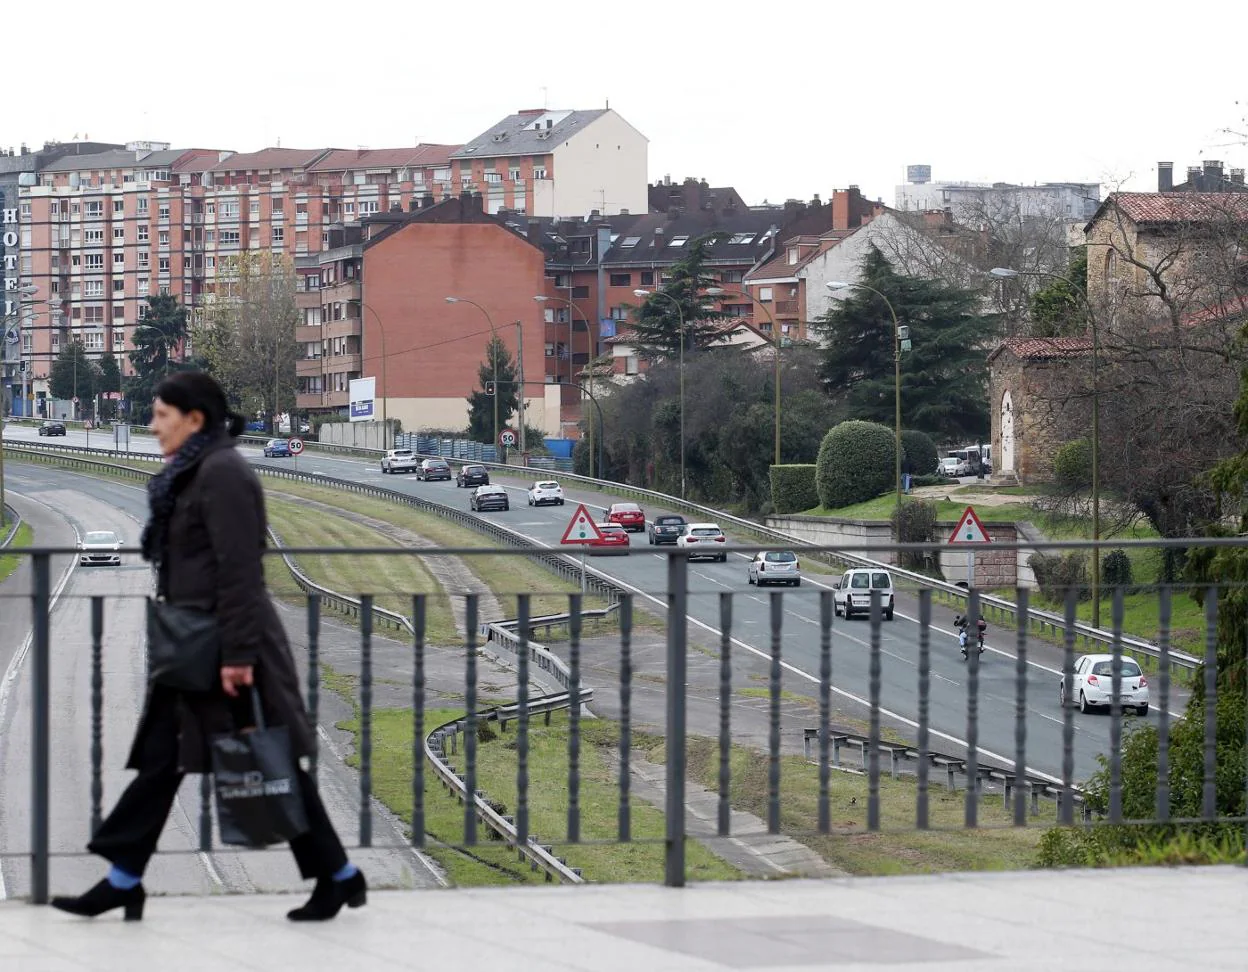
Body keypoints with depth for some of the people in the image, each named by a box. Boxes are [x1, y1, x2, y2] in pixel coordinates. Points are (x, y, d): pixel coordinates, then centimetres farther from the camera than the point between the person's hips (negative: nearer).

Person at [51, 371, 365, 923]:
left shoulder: (222, 474, -15)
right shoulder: (194, 475, 16)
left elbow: (238, 571, -20)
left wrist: (237, 654, -23)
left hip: (226, 647, -10)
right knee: (161, 760, 7)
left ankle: (339, 877, 6)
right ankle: (124, 881, 9)